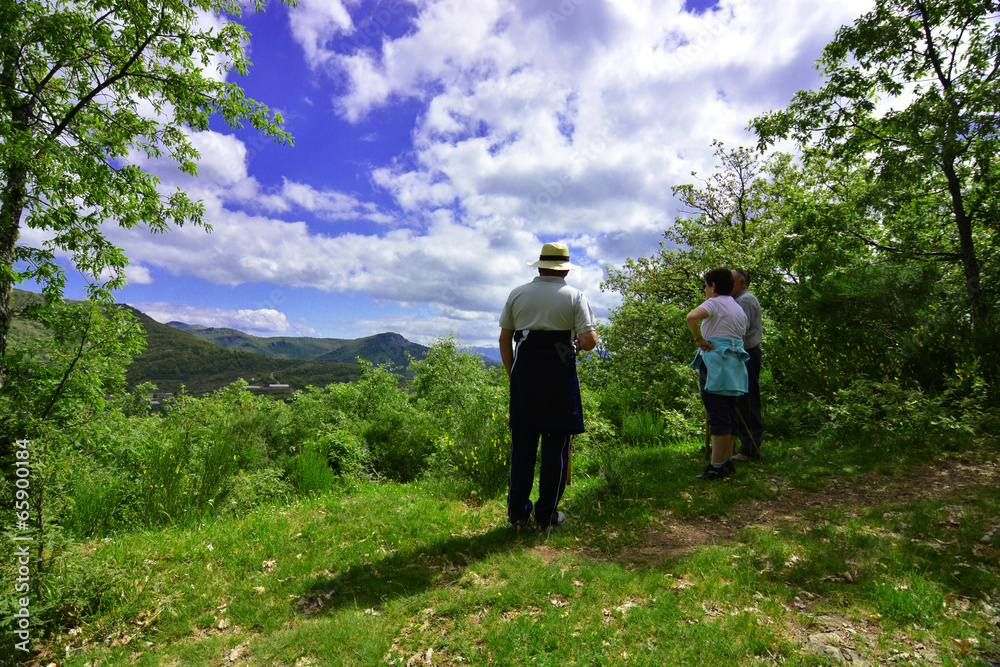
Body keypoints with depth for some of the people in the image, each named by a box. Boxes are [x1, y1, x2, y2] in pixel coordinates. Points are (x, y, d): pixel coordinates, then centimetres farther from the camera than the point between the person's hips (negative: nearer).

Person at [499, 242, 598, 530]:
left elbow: (504, 339, 7)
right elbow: (590, 341, -8)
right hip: (560, 375, -2)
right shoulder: (575, 296, 0)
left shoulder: (517, 294, 8)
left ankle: (518, 512, 17)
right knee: (556, 445, 8)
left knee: (522, 444, 9)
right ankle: (547, 514, 17)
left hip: (524, 374, 3)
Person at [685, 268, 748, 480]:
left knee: (718, 414, -8)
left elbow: (691, 317, -28)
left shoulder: (715, 303, -7)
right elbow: (741, 339, 22)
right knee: (729, 413, 12)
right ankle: (727, 461, 19)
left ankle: (717, 466, -5)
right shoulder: (739, 309, 20)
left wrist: (699, 339, -17)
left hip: (715, 361, -9)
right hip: (735, 362, 9)